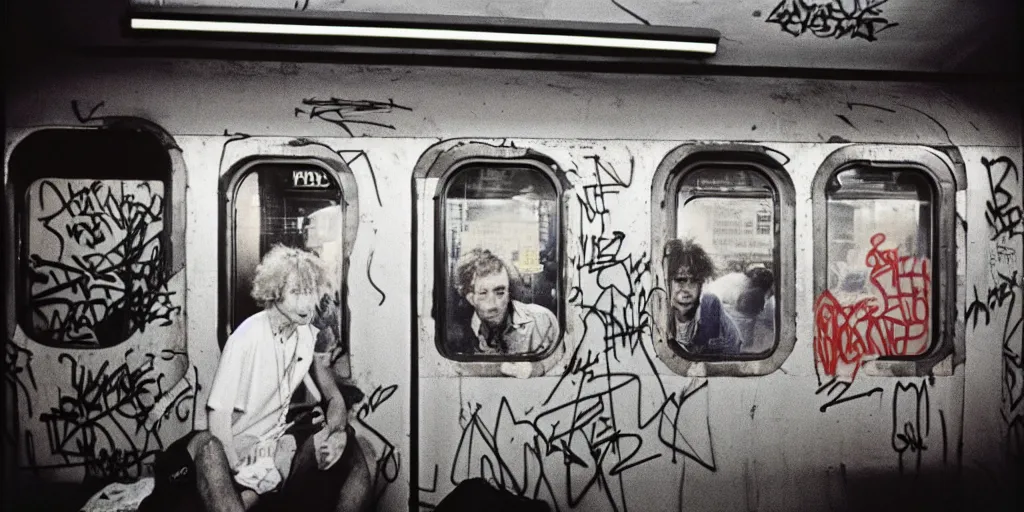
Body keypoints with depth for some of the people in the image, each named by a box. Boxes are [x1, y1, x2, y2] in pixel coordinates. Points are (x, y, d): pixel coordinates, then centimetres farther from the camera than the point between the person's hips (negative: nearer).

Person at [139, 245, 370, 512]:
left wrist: (336, 430, -19)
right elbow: (218, 414, -17)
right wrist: (239, 469, -24)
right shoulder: (248, 338, -18)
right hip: (239, 446, -6)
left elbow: (334, 398, 3)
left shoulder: (310, 336, -2)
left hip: (278, 441, 6)